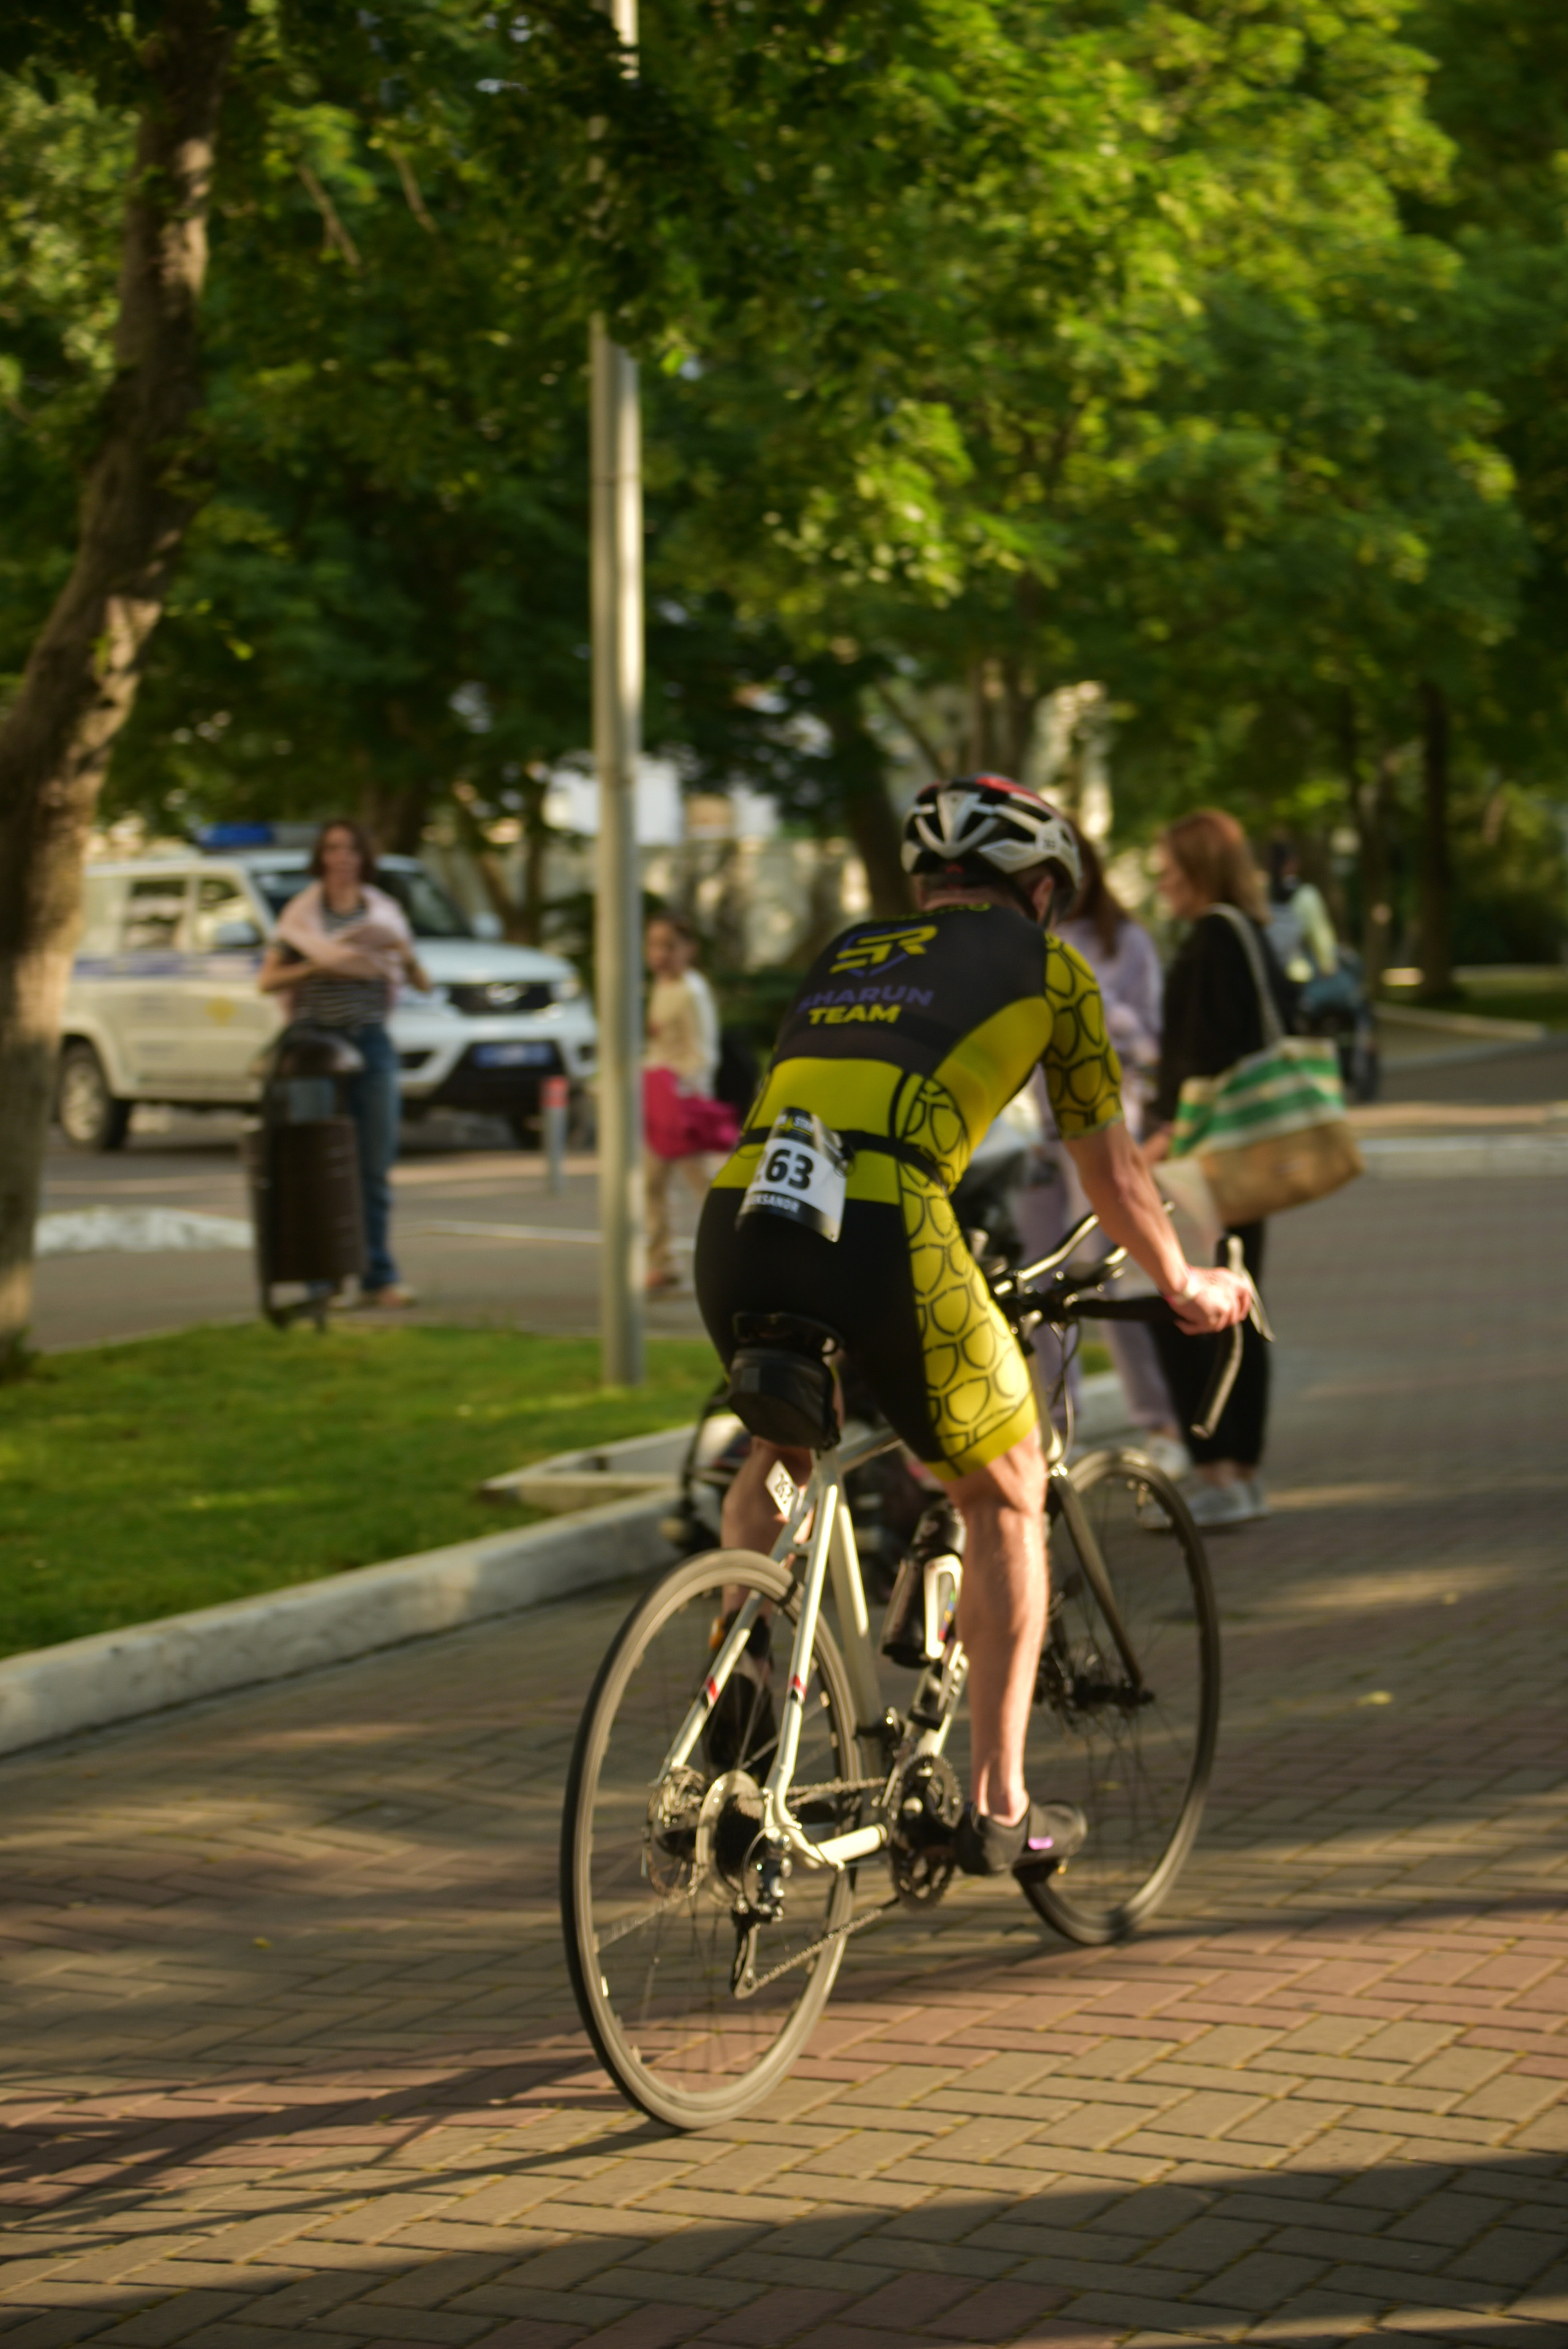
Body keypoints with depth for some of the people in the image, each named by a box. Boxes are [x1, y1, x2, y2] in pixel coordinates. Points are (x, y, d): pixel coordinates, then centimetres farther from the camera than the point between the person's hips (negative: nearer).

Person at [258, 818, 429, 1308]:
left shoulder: (384, 914, 11)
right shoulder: (301, 915, 5)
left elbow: (423, 986, 11)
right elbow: (267, 981, 0)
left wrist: (406, 956, -9)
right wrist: (317, 967, -14)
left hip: (370, 1043, 2)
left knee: (376, 1168, 1)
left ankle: (378, 1277, 5)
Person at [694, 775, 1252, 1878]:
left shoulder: (847, 954, 31)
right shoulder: (1047, 967, 18)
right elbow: (1112, 1173, 25)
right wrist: (1186, 1284, 43)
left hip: (735, 1223, 5)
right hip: (878, 1235, -5)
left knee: (775, 1452, 34)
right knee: (1006, 1492, 17)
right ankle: (999, 1809, 18)